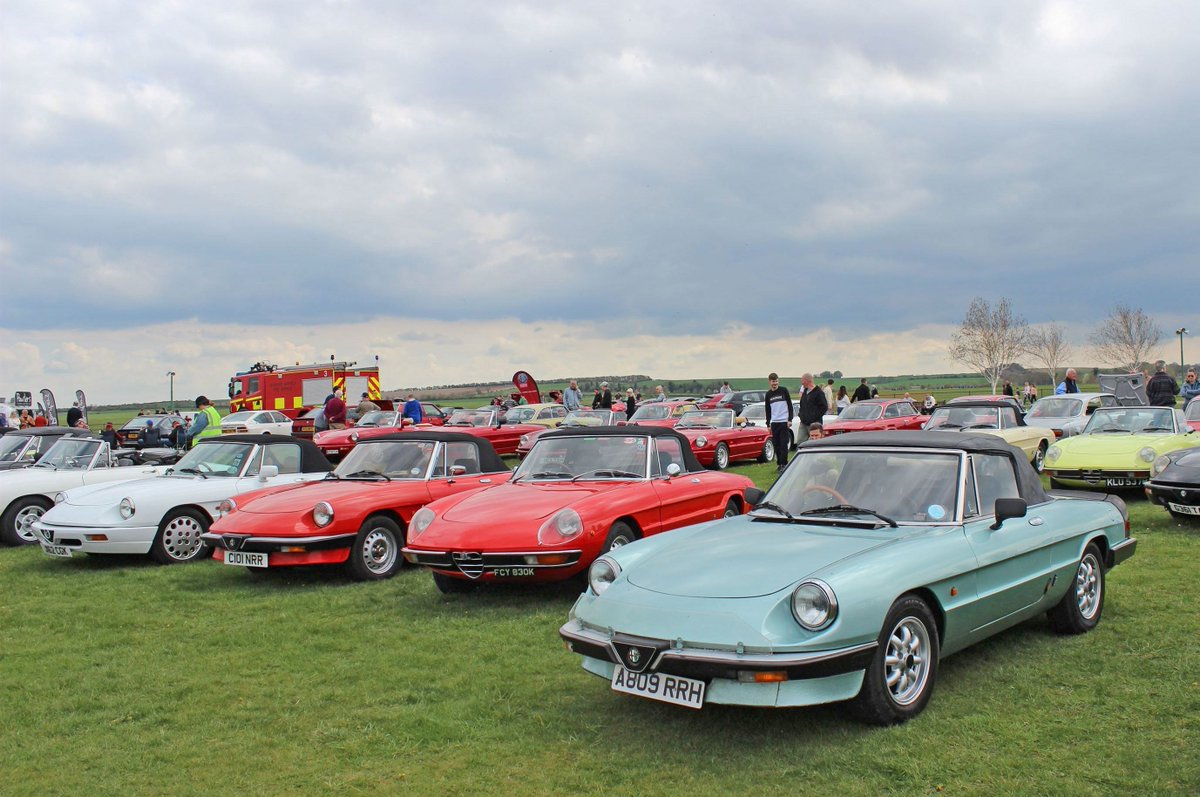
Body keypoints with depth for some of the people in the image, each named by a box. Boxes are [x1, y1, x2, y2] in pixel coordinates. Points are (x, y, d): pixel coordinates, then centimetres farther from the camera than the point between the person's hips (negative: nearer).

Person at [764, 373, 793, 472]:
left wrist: (790, 419, -7)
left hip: (784, 421, -4)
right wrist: (768, 424, 11)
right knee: (776, 444, 6)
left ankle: (784, 464, -3)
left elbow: (790, 405, 0)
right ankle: (779, 463, 14)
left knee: (783, 444, -5)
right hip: (774, 422, 4)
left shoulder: (783, 390, 0)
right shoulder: (768, 394, 10)